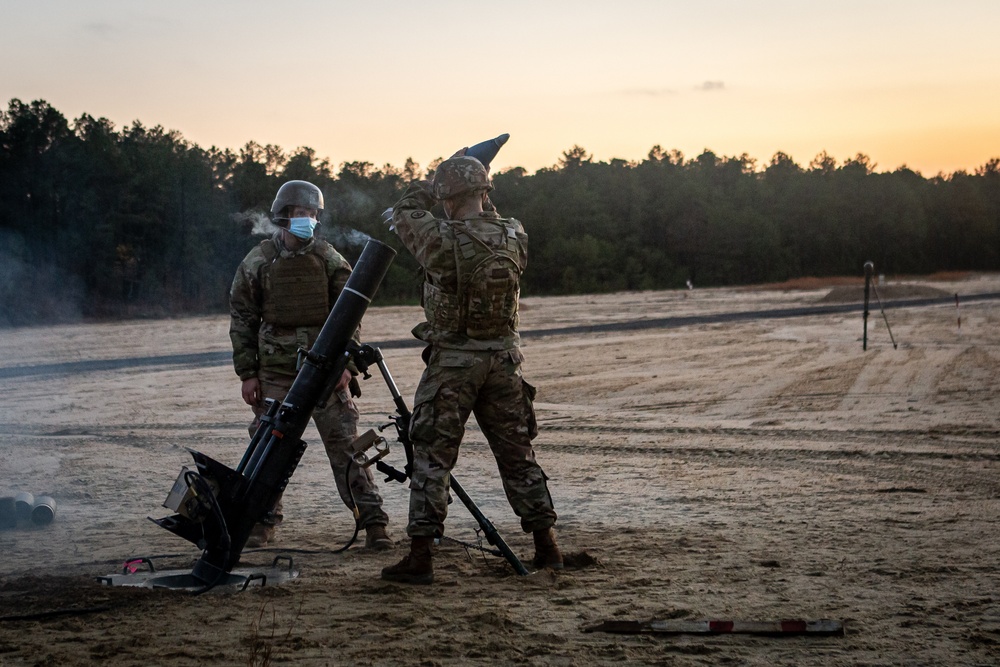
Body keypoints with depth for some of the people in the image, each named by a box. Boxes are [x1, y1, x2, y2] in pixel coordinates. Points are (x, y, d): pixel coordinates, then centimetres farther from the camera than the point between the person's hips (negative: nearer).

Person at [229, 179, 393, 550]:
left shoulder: (328, 259, 1)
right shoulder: (257, 263, 0)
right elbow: (242, 320, 4)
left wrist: (345, 364, -6)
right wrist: (247, 374, 0)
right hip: (275, 371, 1)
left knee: (345, 444, -3)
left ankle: (372, 522, -1)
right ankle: (263, 522, 18)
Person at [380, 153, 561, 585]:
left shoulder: (443, 240, -16)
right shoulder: (514, 238, -3)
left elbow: (404, 211, 3)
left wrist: (436, 184, 13)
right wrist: (481, 199, 20)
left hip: (452, 360, -4)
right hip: (503, 358, 4)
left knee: (432, 458, 3)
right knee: (517, 454, 14)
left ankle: (420, 557, 1)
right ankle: (546, 548, 18)